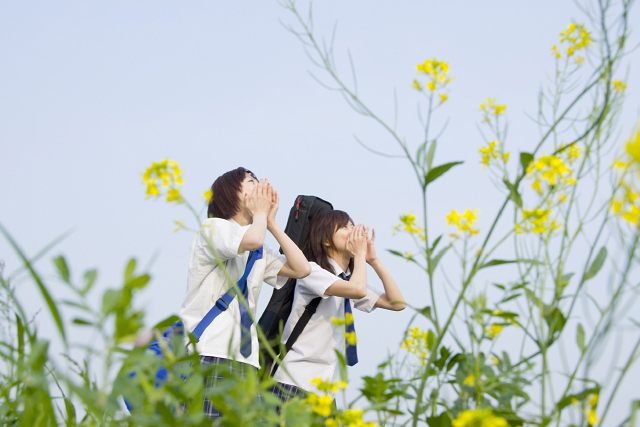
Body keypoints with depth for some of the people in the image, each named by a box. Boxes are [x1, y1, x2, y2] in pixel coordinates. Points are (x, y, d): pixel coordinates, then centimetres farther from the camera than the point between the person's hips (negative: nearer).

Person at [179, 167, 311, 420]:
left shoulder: (260, 254, 24)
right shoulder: (213, 228, 0)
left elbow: (301, 268, 13)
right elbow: (252, 239, -20)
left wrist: (271, 222, 16)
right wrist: (260, 213, 3)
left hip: (246, 361, 7)